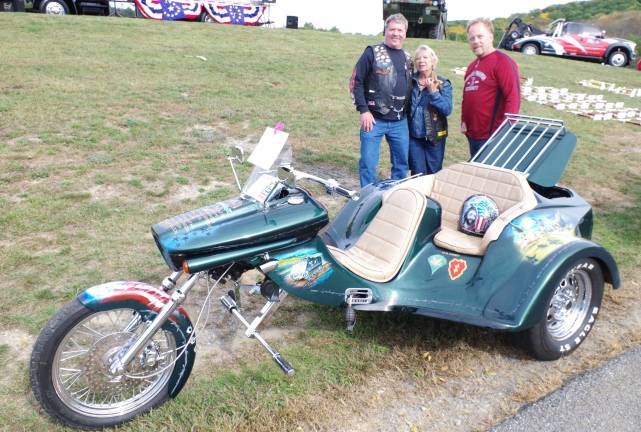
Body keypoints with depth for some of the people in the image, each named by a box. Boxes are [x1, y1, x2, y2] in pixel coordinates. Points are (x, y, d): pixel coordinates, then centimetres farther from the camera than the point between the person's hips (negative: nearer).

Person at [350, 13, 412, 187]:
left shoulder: (408, 58, 14)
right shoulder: (372, 52, -2)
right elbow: (356, 82, -5)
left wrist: (407, 111, 14)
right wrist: (363, 110, -12)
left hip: (400, 122, 5)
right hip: (374, 119, -5)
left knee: (402, 163, 11)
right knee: (368, 163, -2)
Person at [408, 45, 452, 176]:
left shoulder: (443, 84, -3)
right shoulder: (410, 81, 1)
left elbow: (447, 109, -15)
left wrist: (433, 91, -21)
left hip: (434, 137, -1)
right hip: (414, 136, 1)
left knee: (433, 175, 10)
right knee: (418, 175, 7)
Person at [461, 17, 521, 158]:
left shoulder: (503, 62, -10)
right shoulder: (472, 66, 17)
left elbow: (513, 99, -17)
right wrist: (464, 121, 13)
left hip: (492, 138, -8)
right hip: (472, 135, 8)